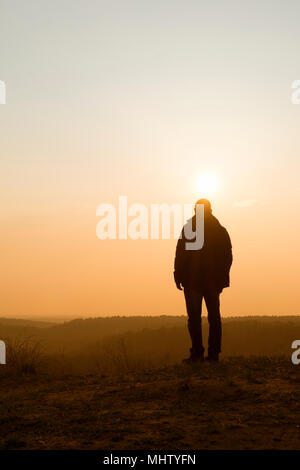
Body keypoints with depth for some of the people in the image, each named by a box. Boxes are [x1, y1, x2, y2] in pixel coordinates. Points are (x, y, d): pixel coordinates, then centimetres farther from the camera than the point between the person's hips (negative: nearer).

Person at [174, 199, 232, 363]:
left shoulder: (188, 229, -3)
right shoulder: (221, 231, 9)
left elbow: (181, 254, -9)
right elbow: (228, 257, 9)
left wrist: (178, 276, -4)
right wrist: (222, 278, 13)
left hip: (193, 280, -4)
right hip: (213, 281, 4)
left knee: (194, 317, -1)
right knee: (214, 316, 8)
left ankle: (197, 352, -6)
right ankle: (213, 353, 7)